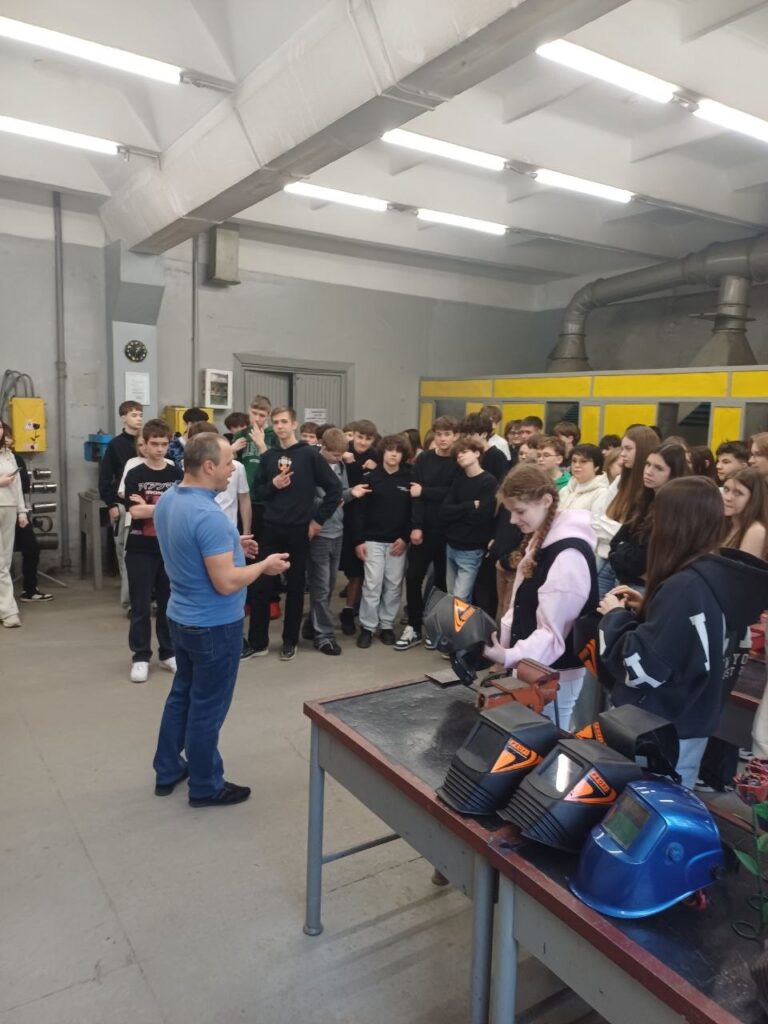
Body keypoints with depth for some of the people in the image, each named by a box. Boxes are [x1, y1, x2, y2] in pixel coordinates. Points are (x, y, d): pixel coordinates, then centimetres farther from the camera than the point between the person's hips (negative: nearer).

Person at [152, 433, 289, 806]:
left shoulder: (167, 500, 0)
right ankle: (206, 787, 23)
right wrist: (264, 565, -13)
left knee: (182, 693, 23)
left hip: (182, 616, 9)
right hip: (213, 625, -9)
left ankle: (167, 771, 37)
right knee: (207, 706, 7)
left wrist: (229, 545, 10)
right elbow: (226, 583, -29)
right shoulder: (208, 515, -29)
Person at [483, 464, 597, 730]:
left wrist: (510, 656, -33)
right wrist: (500, 641, 6)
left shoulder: (569, 555, -22)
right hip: (533, 668, 8)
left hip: (554, 674, -8)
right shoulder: (541, 539, 7)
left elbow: (553, 630, -24)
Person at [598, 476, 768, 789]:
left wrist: (615, 616, -11)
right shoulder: (724, 578, 0)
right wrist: (647, 606, 6)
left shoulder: (684, 587, -28)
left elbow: (641, 666, -26)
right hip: (692, 723, 8)